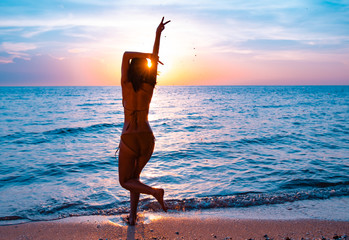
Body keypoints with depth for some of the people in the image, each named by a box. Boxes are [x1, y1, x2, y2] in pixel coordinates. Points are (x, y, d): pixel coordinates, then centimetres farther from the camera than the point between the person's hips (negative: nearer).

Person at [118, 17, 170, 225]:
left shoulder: (126, 86, -8)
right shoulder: (149, 88, -2)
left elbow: (126, 55, -8)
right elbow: (155, 58, 4)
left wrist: (147, 56, -11)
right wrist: (158, 33, 7)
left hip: (129, 140, -4)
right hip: (147, 138, 4)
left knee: (125, 182, 13)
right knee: (134, 176, 24)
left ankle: (155, 191, -13)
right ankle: (133, 216, 23)